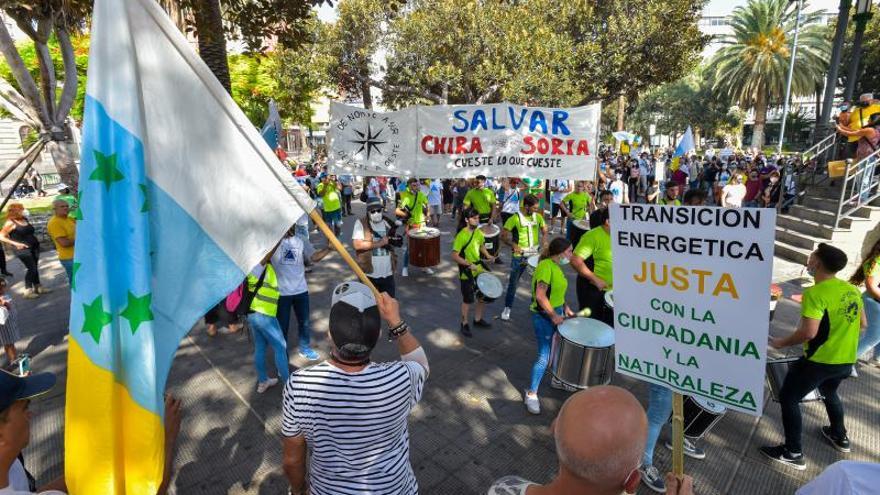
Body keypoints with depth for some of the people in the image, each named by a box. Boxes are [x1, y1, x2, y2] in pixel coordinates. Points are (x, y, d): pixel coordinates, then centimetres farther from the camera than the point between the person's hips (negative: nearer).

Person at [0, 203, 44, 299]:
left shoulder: (24, 219, 8)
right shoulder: (10, 223, -11)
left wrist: (35, 239, 11)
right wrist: (16, 243, -17)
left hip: (34, 247, 7)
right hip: (23, 250, -7)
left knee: (34, 268, 14)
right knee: (32, 269, -8)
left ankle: (38, 288, 24)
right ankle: (28, 291, 2)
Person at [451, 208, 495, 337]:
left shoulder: (479, 232, 0)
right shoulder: (461, 236, -22)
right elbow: (455, 256, -23)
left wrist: (488, 255, 1)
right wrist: (469, 265, -27)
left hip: (479, 269, 7)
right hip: (467, 273, -7)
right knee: (468, 300, 4)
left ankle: (478, 319, 37)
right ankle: (465, 325, 23)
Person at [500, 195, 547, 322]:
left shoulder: (538, 217, 0)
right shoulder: (514, 219, -15)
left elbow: (544, 232, 12)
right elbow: (503, 236, -11)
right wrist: (513, 244, -26)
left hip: (535, 254, 4)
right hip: (519, 256, -4)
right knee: (513, 282, 3)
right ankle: (507, 308, 16)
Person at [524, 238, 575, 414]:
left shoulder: (556, 266, 8)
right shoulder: (546, 266, -21)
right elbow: (540, 295, -27)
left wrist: (565, 307, 9)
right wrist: (553, 316, -23)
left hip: (556, 312, 9)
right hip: (544, 316, -9)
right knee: (544, 357, -6)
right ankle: (531, 394, 7)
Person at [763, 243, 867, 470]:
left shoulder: (815, 293, -24)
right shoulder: (852, 289, 2)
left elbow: (808, 333, -29)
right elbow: (863, 324, 14)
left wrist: (781, 342, -15)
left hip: (819, 361, -8)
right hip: (846, 361, 8)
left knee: (788, 398, 5)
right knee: (829, 393, 34)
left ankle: (793, 453, 10)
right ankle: (840, 436, 52)